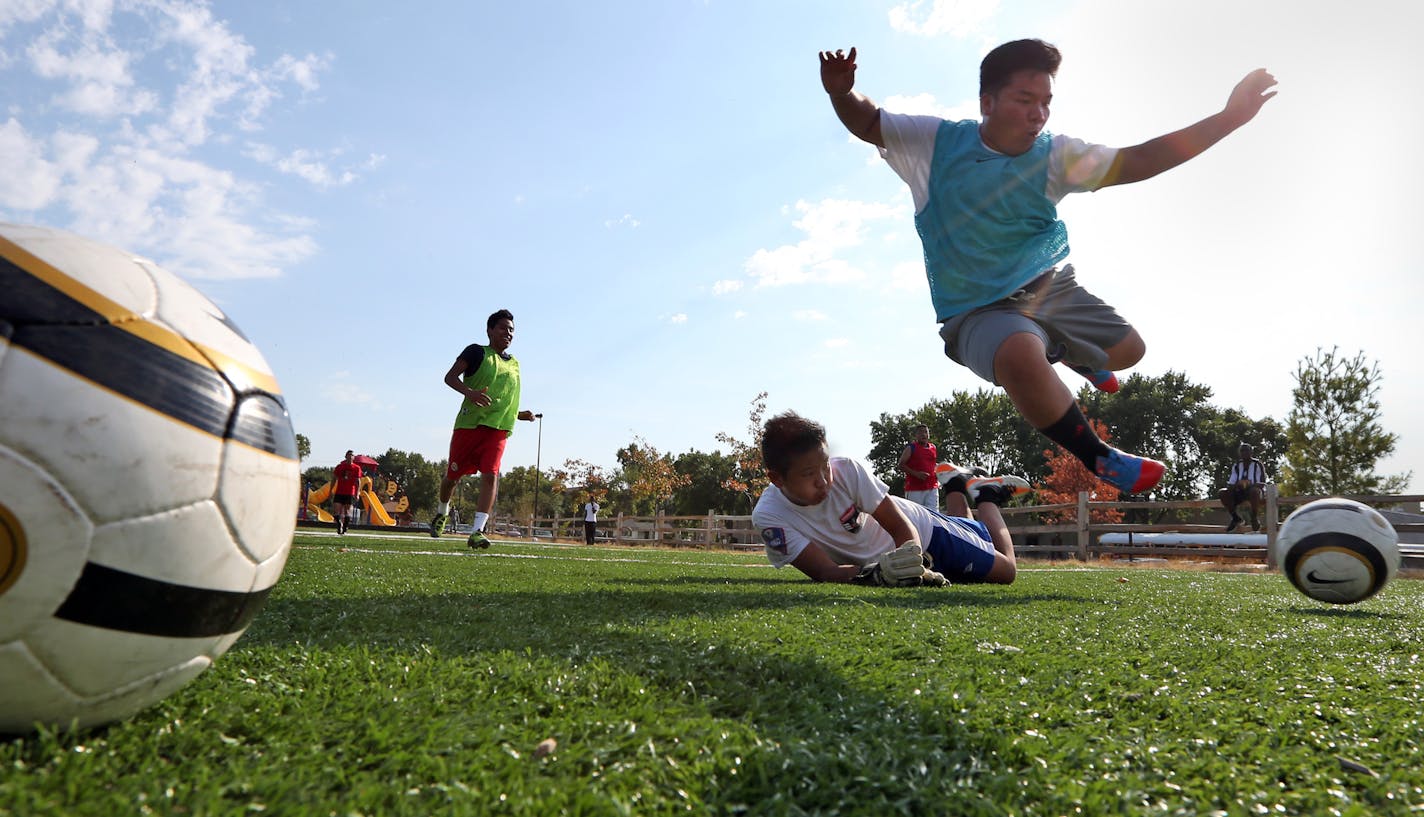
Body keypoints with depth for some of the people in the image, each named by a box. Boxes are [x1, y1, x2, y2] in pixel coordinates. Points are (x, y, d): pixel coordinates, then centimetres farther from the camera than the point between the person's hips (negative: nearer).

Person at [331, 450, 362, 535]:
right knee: (336, 510, -8)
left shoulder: (357, 468, 2)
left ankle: (345, 530, 6)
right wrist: (331, 491, 7)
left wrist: (357, 494, -4)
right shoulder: (339, 466, 6)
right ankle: (339, 523, 19)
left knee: (347, 511, -3)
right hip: (339, 492, 1)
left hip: (350, 493, -1)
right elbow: (334, 479, 12)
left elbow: (358, 481, 3)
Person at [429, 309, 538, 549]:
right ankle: (442, 512, 39)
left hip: (498, 429, 3)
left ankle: (477, 531, -17)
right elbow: (450, 377, -9)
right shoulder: (477, 352, 1)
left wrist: (519, 414, 12)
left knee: (491, 475, -15)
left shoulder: (514, 364, 18)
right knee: (452, 475, 9)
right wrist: (469, 392, -27)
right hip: (469, 423, -3)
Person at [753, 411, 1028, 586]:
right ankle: (959, 488, 47)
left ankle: (986, 495, 36)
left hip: (923, 530, -2)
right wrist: (876, 572, -55)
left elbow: (902, 527, -26)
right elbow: (825, 572, -36)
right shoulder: (768, 517, -31)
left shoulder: (847, 470, -33)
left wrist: (913, 561, -46)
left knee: (1006, 571, 14)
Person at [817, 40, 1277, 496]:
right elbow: (865, 122, -1)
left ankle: (1075, 356, 55)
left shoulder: (1054, 156, -6)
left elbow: (1137, 161, -10)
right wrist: (841, 92, -24)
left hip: (1051, 287, 5)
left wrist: (1228, 118, -18)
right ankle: (1100, 460, -14)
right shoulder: (935, 143, -11)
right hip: (978, 312, -5)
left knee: (1128, 351, 15)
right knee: (1021, 357, -39)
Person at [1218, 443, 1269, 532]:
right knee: (1223, 493, -23)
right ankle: (1235, 517, -7)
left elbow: (1262, 484, -6)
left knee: (1254, 491, -40)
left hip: (1253, 489, -4)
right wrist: (1233, 486, -15)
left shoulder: (1257, 464, 3)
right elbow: (1230, 483, 10)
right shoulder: (1236, 465, 15)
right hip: (1239, 492, 4)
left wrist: (1249, 485, -25)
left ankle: (1255, 517, -19)